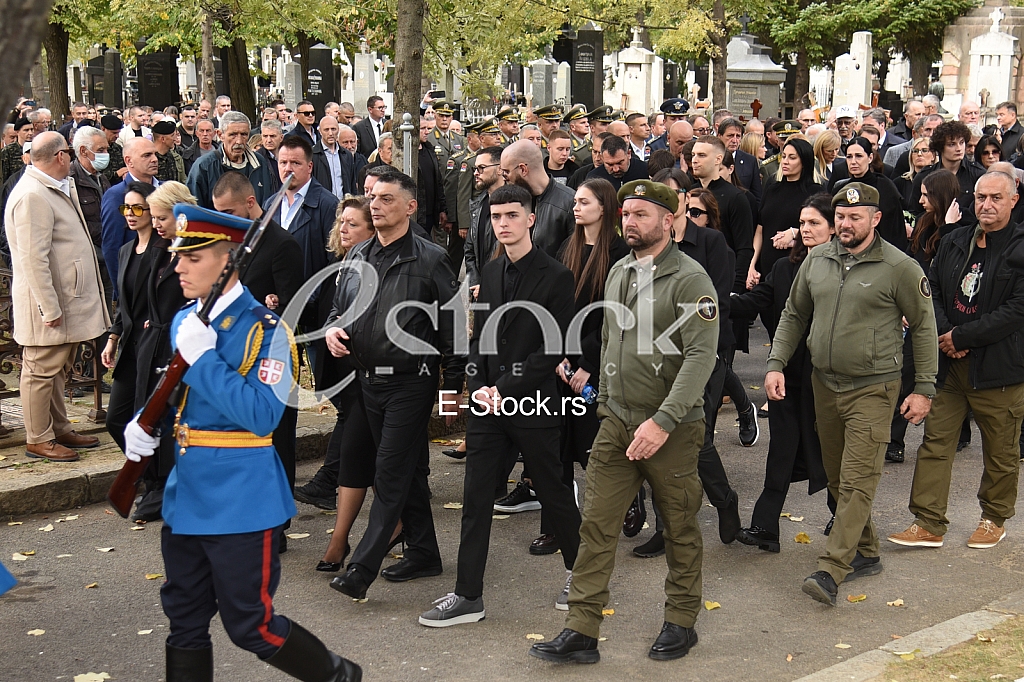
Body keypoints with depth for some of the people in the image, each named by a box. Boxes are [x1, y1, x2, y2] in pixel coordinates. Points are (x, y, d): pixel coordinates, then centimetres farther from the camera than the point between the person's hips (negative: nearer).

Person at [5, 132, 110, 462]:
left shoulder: (57, 190, 15)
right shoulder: (32, 196, -19)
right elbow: (33, 259, -23)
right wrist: (49, 308, -23)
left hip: (68, 301, 10)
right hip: (47, 303, -10)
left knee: (57, 369, 18)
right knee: (41, 370, 0)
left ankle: (60, 429, 27)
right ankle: (38, 440, 9)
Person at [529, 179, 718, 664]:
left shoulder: (689, 279, -12)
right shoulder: (618, 272, 9)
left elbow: (701, 355, -20)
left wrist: (663, 421, -25)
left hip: (672, 428, -5)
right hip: (616, 422, 6)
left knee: (680, 529, 10)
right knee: (596, 524, 1)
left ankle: (681, 622, 27)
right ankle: (581, 632, 7)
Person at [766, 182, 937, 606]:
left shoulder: (900, 267, -9)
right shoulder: (816, 261, 5)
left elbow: (924, 327, -2)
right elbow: (793, 315, 14)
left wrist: (924, 388, -4)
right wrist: (775, 364, 3)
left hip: (872, 389, -6)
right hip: (824, 384, 6)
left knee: (857, 482, -10)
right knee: (836, 477, 13)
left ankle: (831, 570, -13)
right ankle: (865, 553, 28)